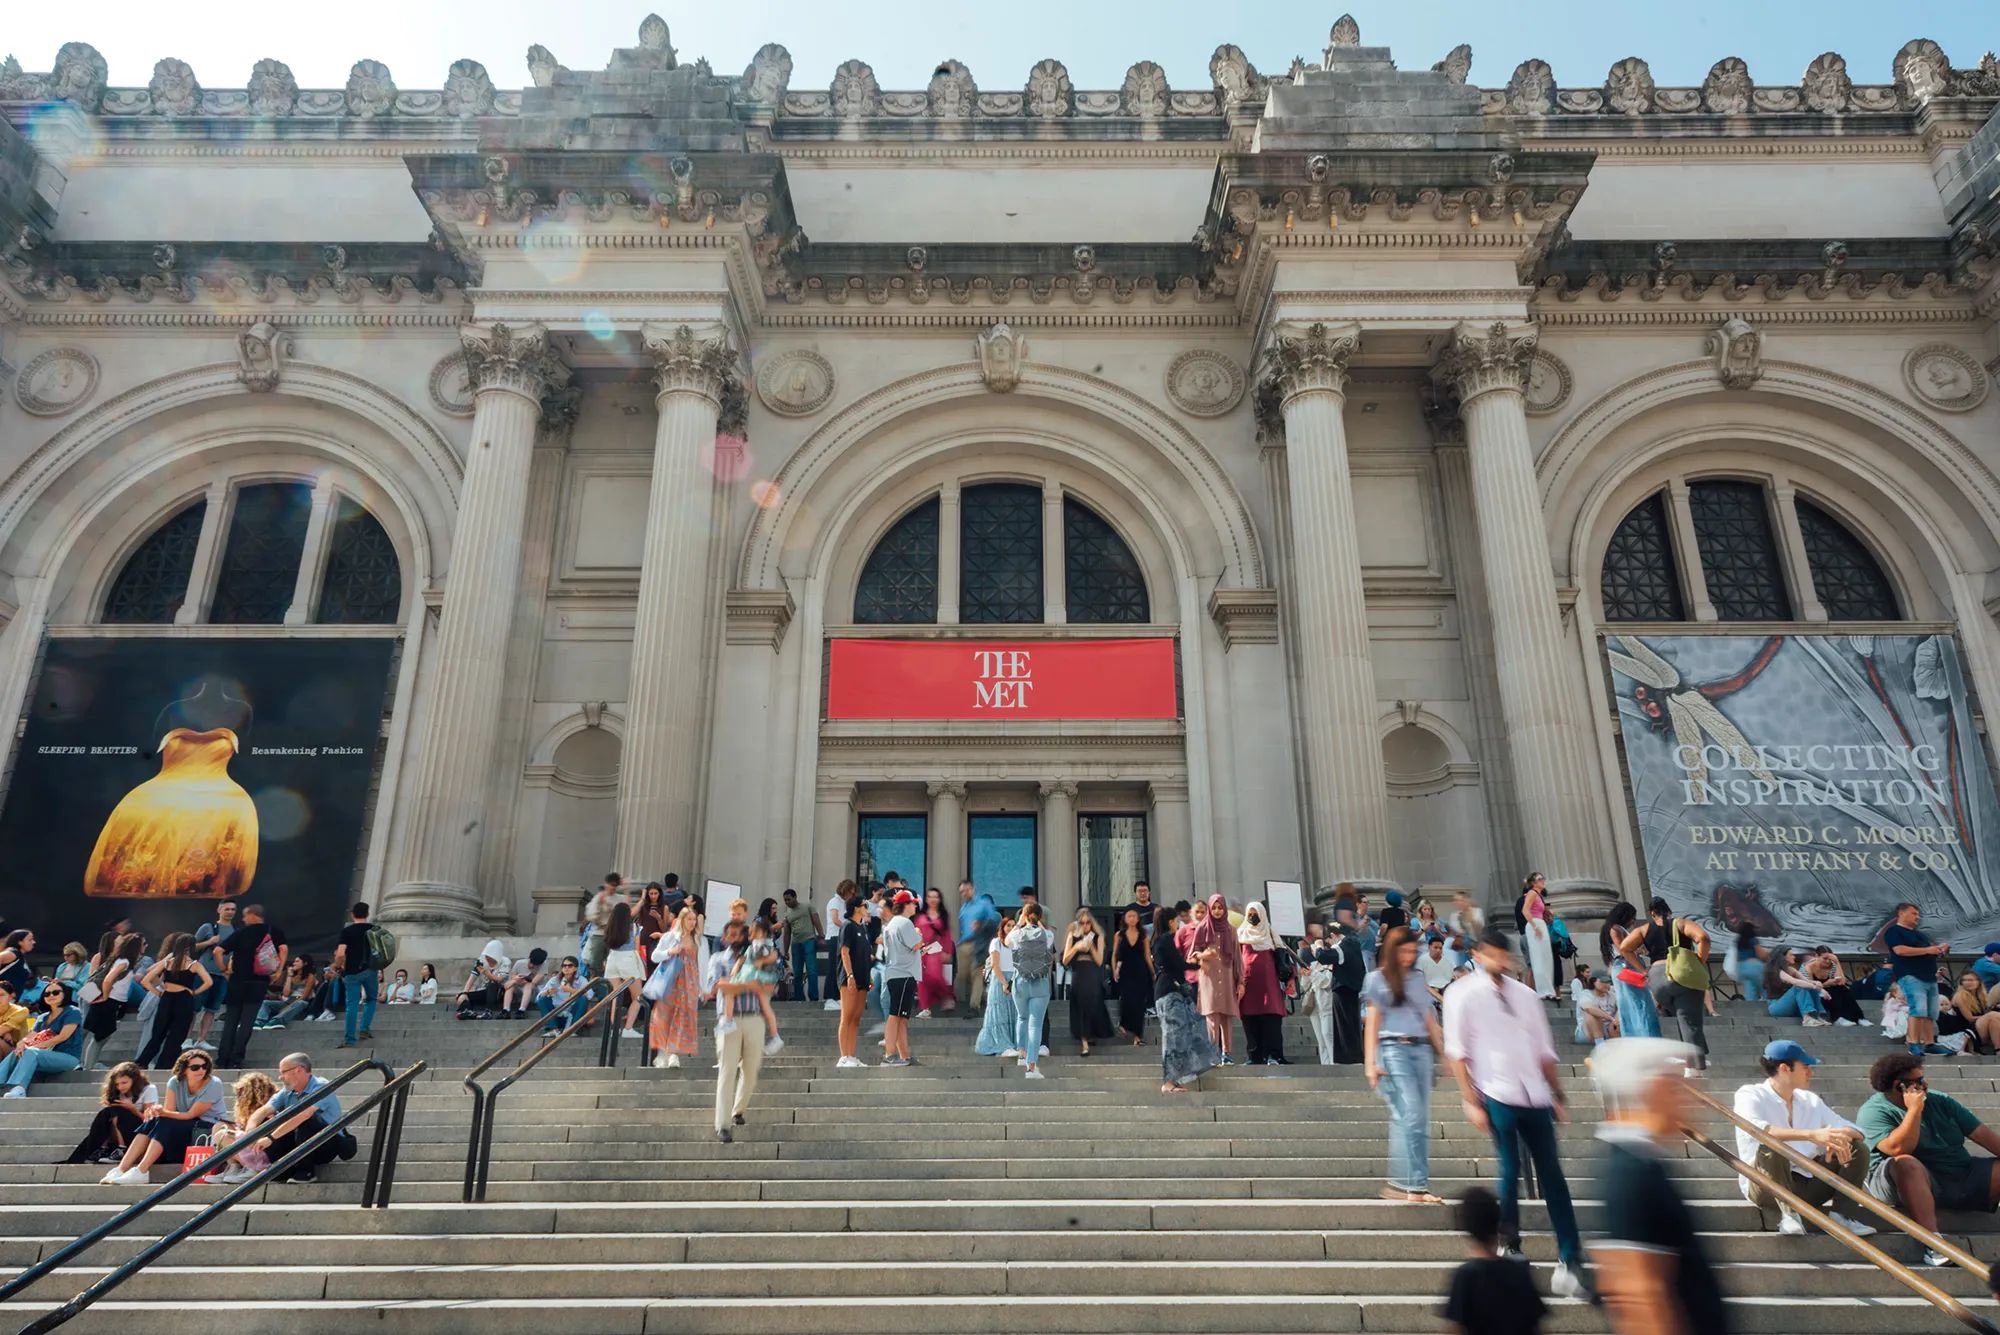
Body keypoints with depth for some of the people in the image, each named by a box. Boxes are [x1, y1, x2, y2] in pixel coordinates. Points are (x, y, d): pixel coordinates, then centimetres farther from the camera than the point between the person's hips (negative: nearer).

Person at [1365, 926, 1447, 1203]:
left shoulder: (1418, 979, 19)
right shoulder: (1377, 979, 6)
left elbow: (1430, 1020, 20)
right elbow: (1372, 1022, 2)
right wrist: (1370, 1062, -6)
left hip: (1421, 1049, 5)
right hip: (1393, 1049, -5)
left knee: (1421, 1120, -1)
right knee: (1410, 1115, -15)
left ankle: (1402, 1184, 2)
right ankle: (1414, 1184, -15)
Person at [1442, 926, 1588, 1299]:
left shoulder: (1525, 994, 12)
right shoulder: (1463, 995, -3)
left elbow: (1544, 1050, 16)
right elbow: (1457, 1052, -4)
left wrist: (1557, 1095, 12)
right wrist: (1471, 1102, -8)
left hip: (1535, 1096, 4)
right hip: (1497, 1096, -4)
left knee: (1552, 1174, 3)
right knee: (1510, 1173, -1)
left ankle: (1570, 1258, 7)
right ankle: (1511, 1248, 16)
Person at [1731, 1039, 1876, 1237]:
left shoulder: (1810, 1100, 10)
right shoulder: (1750, 1095, -10)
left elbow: (1856, 1130, 7)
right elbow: (1752, 1130, -32)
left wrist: (1839, 1137, -18)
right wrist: (1811, 1135, -39)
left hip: (1805, 1185, 6)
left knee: (1856, 1148, -3)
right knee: (1771, 1147, -35)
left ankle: (1839, 1214, -7)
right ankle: (1788, 1213, -24)